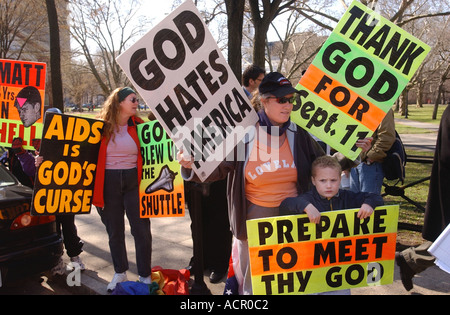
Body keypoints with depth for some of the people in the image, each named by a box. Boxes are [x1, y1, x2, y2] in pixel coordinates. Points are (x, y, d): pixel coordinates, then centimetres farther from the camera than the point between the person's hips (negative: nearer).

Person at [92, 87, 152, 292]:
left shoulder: (138, 126, 3)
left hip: (133, 181, 0)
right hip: (108, 183, 0)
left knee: (141, 230, 2)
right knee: (114, 231, 13)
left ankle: (145, 276, 18)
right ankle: (120, 273, 32)